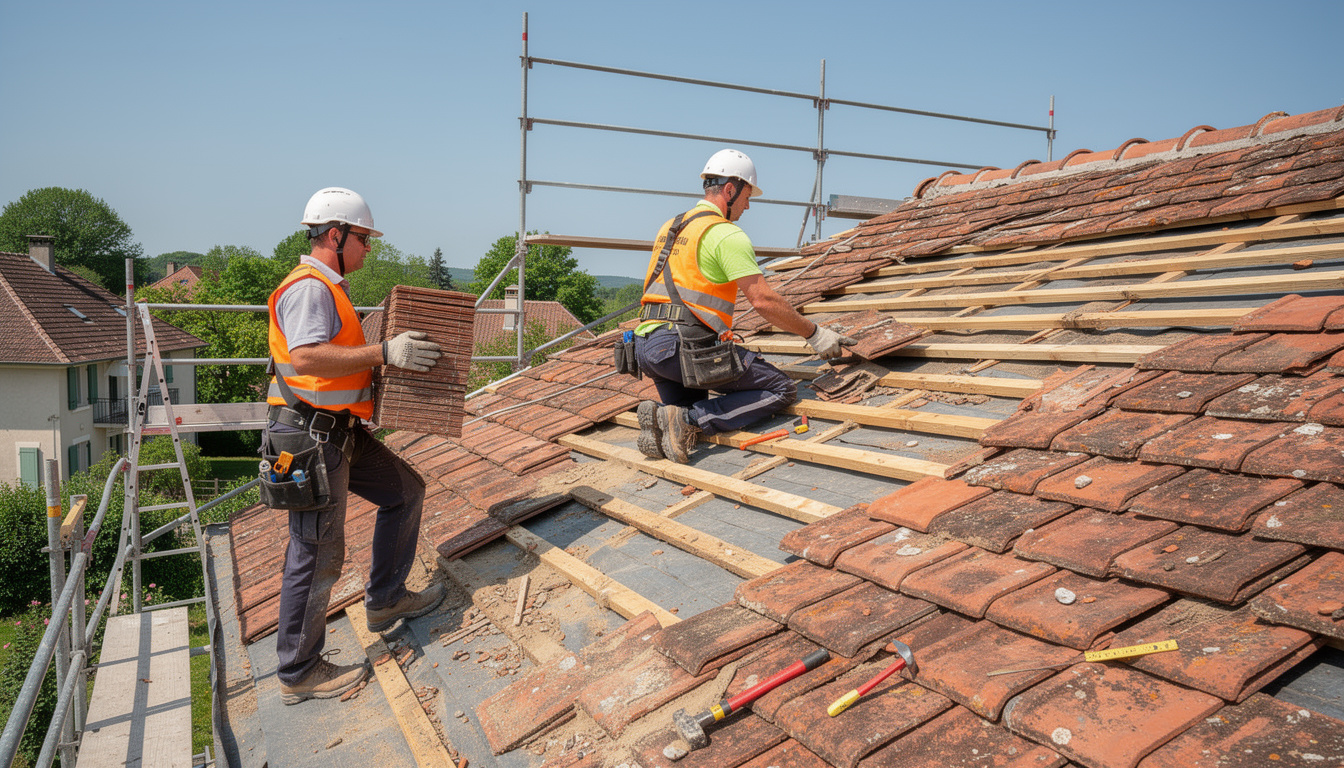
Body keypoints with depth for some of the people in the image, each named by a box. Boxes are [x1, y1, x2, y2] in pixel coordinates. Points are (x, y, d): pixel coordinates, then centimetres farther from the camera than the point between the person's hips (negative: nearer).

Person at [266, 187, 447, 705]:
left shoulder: (329, 287, 18)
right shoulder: (309, 286, -16)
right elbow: (307, 357, -30)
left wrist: (395, 351, 16)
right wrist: (385, 353, -27)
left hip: (341, 433, 11)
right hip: (310, 436, -11)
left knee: (405, 492, 19)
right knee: (317, 555, -2)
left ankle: (385, 600, 30)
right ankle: (299, 673, 12)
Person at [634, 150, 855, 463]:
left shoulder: (670, 227, 22)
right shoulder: (726, 234, -5)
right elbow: (763, 300, -10)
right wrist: (815, 334, 0)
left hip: (644, 345, 9)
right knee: (781, 390, -2)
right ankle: (688, 420, -17)